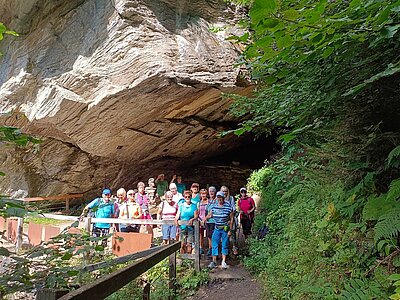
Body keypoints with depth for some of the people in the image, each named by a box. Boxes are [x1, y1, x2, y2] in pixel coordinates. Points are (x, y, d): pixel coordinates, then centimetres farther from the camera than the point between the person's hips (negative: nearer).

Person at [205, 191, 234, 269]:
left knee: (224, 245, 5)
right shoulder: (214, 207, 2)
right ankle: (214, 261, 11)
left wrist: (230, 230, -9)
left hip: (225, 229, -3)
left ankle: (223, 262, 17)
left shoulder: (228, 207, -10)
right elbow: (210, 215, 16)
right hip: (217, 228, 3)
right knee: (214, 245, 2)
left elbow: (231, 219, -7)